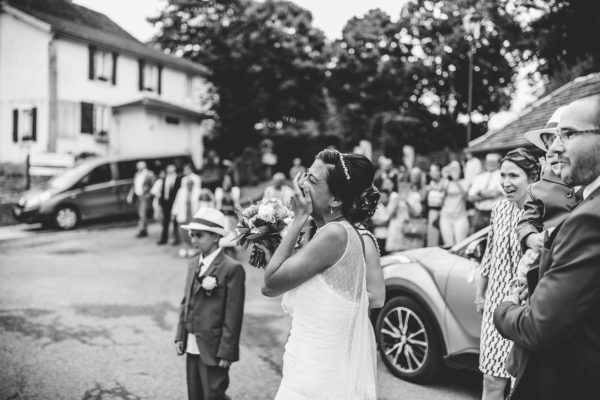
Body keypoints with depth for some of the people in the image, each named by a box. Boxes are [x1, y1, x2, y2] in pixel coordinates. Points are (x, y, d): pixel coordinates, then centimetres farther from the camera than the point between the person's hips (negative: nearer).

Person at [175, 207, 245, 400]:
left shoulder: (232, 269, -16)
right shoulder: (193, 264, 8)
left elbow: (233, 315, -16)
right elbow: (186, 302, 12)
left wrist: (226, 352, -16)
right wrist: (180, 336, 8)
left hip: (213, 349, -7)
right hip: (192, 347, 7)